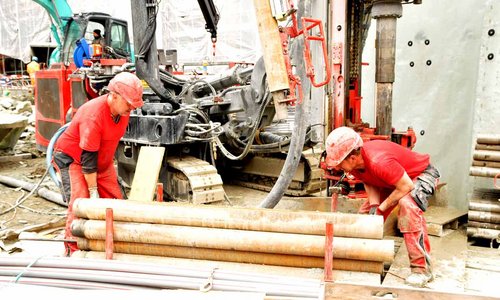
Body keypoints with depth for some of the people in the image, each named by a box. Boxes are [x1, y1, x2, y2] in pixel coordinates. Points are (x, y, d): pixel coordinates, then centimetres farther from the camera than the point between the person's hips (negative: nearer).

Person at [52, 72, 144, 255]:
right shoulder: (93, 116, -34)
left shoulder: (123, 109, -10)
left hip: (102, 160, 8)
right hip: (73, 159, -8)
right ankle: (73, 252, -8)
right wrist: (93, 190, -23)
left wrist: (109, 161, 18)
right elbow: (88, 158, -29)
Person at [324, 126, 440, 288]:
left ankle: (422, 268, -29)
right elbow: (369, 183, -2)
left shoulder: (379, 161, -41)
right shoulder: (353, 163, -15)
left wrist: (381, 208, -25)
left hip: (422, 173, -9)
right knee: (366, 212, 5)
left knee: (407, 204, -36)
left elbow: (407, 186, -34)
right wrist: (374, 205, -20)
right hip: (394, 179, 9)